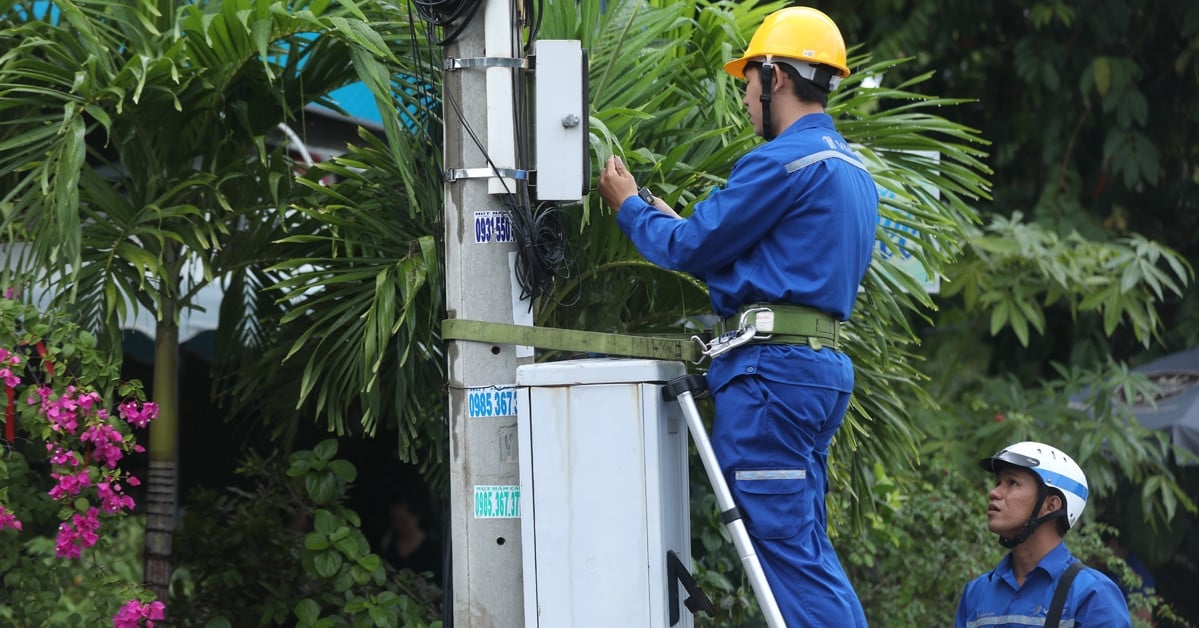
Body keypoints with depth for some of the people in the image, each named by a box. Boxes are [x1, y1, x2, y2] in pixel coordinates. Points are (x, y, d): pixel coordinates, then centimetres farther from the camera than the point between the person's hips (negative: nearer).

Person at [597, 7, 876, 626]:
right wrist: (670, 218, 28)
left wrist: (631, 208, 13)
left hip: (771, 366, -10)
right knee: (806, 546, 13)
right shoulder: (851, 170, 20)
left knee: (785, 545, -10)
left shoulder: (782, 161, -12)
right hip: (823, 366, 10)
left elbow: (691, 249, -7)